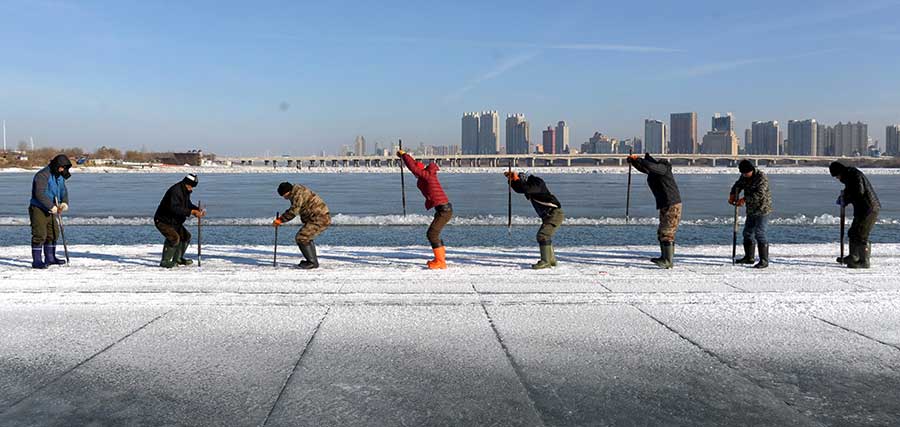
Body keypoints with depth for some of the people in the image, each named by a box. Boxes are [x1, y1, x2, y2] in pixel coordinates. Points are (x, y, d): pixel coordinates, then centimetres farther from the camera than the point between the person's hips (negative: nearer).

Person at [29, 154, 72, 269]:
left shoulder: (59, 176, 9)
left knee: (53, 234, 14)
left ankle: (50, 258, 26)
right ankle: (36, 261, -6)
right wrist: (52, 206, -28)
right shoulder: (42, 175, -19)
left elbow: (63, 190, 10)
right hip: (38, 209, -9)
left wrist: (65, 202, -11)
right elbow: (39, 194, -27)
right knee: (39, 235, -11)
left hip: (50, 211, 9)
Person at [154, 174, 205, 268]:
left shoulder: (185, 192, 7)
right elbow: (175, 208, -35)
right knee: (174, 237, -27)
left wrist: (198, 210, -2)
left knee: (186, 236, 16)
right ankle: (165, 261, -18)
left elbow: (188, 205, 18)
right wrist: (191, 212, -36)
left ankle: (178, 258, 28)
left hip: (174, 221, 11)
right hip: (163, 221, -11)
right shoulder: (175, 191, -25)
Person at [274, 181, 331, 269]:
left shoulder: (298, 193, -15)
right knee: (307, 237, 23)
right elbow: (293, 210, 28)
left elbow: (294, 211, -20)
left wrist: (280, 220, -14)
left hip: (320, 219, -11)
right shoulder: (295, 194, 17)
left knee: (301, 238, -11)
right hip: (322, 218, 11)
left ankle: (312, 262, -5)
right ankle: (313, 261, 27)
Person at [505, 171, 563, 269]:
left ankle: (545, 262, -18)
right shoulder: (530, 186, 14)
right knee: (545, 236, 19)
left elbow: (526, 189, -31)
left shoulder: (537, 183, -14)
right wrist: (511, 179, 5)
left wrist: (516, 179, -20)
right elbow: (519, 189, 20)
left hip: (555, 214, -11)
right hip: (548, 216, 11)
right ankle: (551, 260, 31)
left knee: (543, 235, -18)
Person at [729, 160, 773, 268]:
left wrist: (744, 199, -29)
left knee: (760, 234, -13)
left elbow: (759, 194, -27)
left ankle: (764, 261, -9)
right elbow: (737, 185, 3)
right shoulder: (744, 176, 7)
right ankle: (749, 257, 28)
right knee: (747, 232, 15)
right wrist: (732, 195, -16)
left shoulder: (762, 177, -18)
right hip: (751, 210, 9)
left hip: (762, 210, -9)